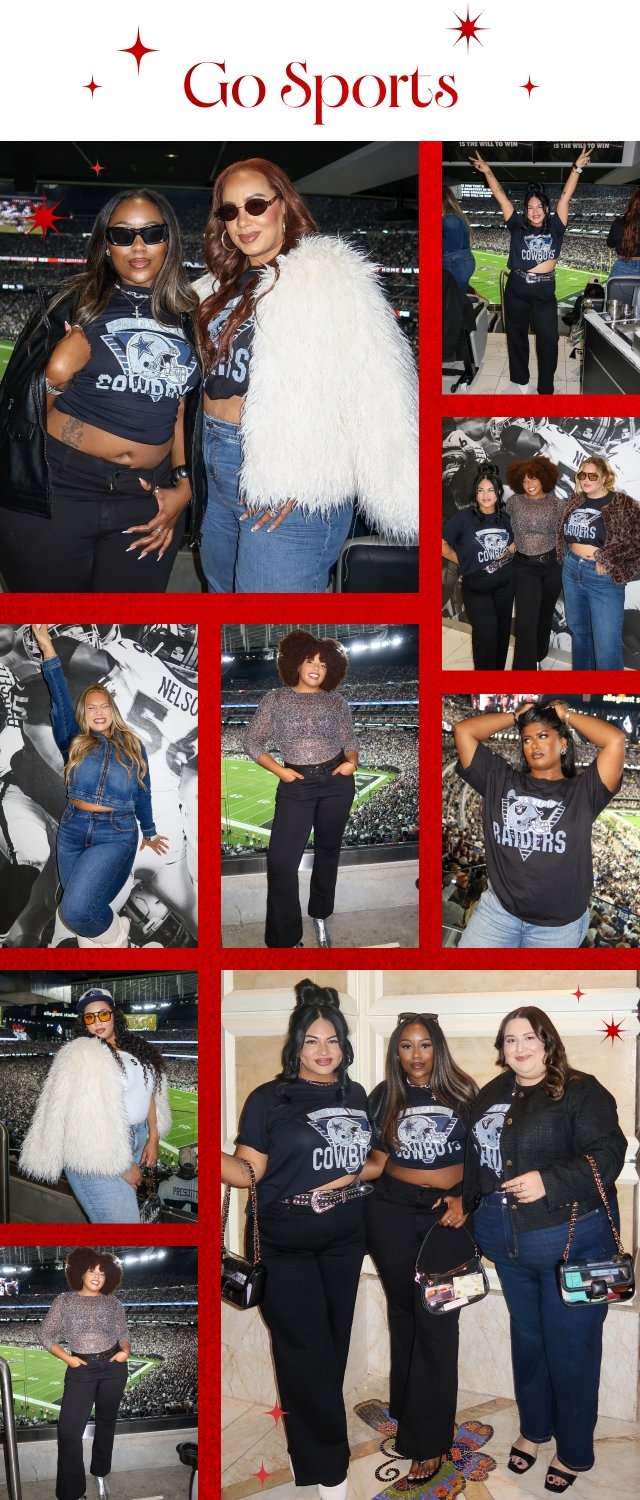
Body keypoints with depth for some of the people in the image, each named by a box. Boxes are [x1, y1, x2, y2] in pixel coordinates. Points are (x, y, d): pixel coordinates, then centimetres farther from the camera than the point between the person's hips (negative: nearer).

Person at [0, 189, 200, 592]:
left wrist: (183, 484, 9)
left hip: (147, 499, 3)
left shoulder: (187, 317, 9)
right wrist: (58, 375, -14)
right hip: (58, 490, -3)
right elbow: (33, 405, 3)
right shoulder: (77, 304, 1)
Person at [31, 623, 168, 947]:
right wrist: (47, 645, -16)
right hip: (72, 831, 3)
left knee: (76, 910, -22)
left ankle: (116, 934, 5)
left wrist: (149, 833, 25)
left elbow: (142, 793, 17)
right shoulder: (74, 742, 8)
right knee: (82, 912, 7)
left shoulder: (132, 746, 8)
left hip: (115, 835, -3)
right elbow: (60, 700, -4)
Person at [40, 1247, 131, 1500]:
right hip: (81, 1369, -1)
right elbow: (46, 1335, 2)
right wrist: (66, 1357, -10)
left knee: (106, 1421, 13)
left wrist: (125, 1351, -13)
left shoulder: (113, 1304, 6)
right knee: (68, 1429, -10)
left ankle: (100, 1474, 33)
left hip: (113, 1366, 2)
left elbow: (124, 1334, 8)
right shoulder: (64, 1301, 2)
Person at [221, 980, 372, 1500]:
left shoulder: (355, 1095, 7)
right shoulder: (269, 1099, -7)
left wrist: (356, 1176, 4)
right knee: (305, 1345, -5)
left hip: (345, 1237, 5)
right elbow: (248, 1170, -14)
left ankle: (312, 1439, 27)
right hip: (285, 1241, -4)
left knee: (334, 1339, 10)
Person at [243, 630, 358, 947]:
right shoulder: (276, 698, 2)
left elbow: (350, 740, 8)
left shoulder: (336, 701, 5)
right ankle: (286, 940, -1)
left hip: (337, 781, 2)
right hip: (296, 785, -2)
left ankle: (320, 918, 31)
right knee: (281, 859, -10)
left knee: (328, 851, 13)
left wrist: (351, 762, -14)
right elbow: (252, 741, 3)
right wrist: (279, 770, -9)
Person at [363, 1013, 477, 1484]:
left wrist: (464, 1199, -7)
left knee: (436, 1321, -7)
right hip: (393, 1214, 2)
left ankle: (427, 1440, -4)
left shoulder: (461, 1093, 0)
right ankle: (410, 1411, 23)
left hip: (447, 1215, -2)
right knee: (404, 1313, 10)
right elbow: (377, 1163, 3)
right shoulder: (384, 1098, 4)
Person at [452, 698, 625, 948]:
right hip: (498, 910, 2)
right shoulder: (500, 780, 6)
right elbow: (463, 730, 2)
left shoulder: (582, 792, -1)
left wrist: (567, 716, 0)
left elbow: (615, 740, -14)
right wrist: (516, 716, 8)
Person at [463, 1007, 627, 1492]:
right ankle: (533, 1430, 37)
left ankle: (573, 1452, 18)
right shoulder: (491, 1096, 10)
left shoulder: (580, 1091, -10)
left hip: (571, 1239, -6)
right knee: (527, 1338, 19)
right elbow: (475, 1159, 20)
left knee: (570, 1347, 3)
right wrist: (464, 1205, 14)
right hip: (508, 1243, 6)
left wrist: (549, 1181, -27)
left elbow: (607, 1155, -19)